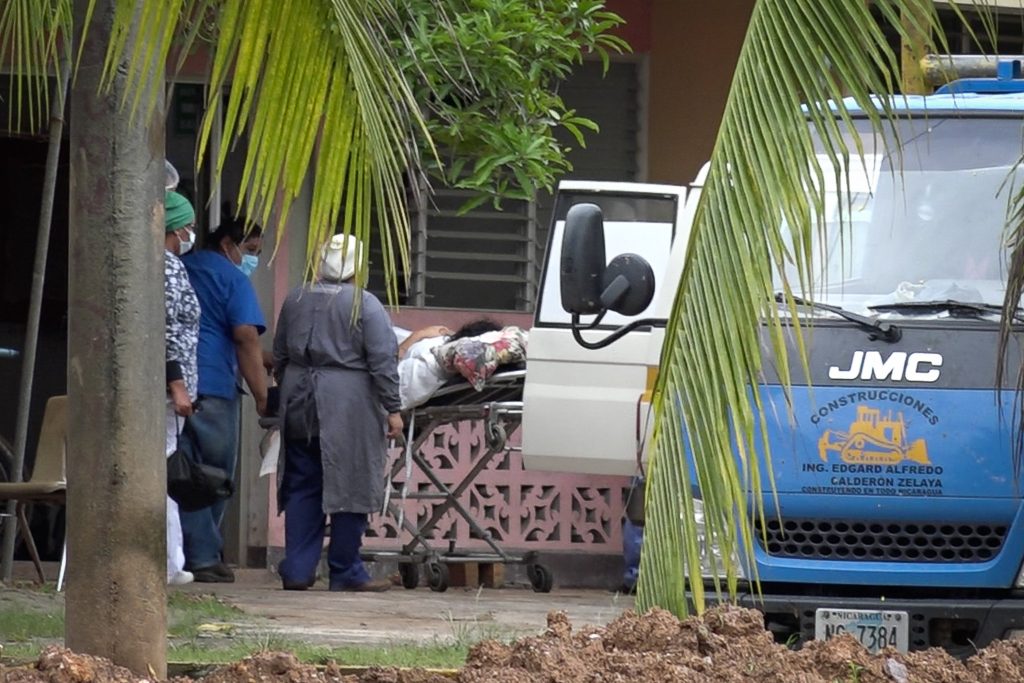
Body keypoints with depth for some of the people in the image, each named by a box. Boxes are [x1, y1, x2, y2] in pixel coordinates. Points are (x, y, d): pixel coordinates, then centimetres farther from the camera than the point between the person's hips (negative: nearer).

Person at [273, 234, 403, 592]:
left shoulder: (296, 300, 9)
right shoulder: (365, 305, -8)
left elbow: (279, 357, 18)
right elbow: (383, 361, -11)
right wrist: (392, 409, -6)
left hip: (299, 403, 5)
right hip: (347, 407, -5)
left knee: (301, 487, 9)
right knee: (349, 488, 1)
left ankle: (297, 570, 5)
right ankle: (345, 572, 4)